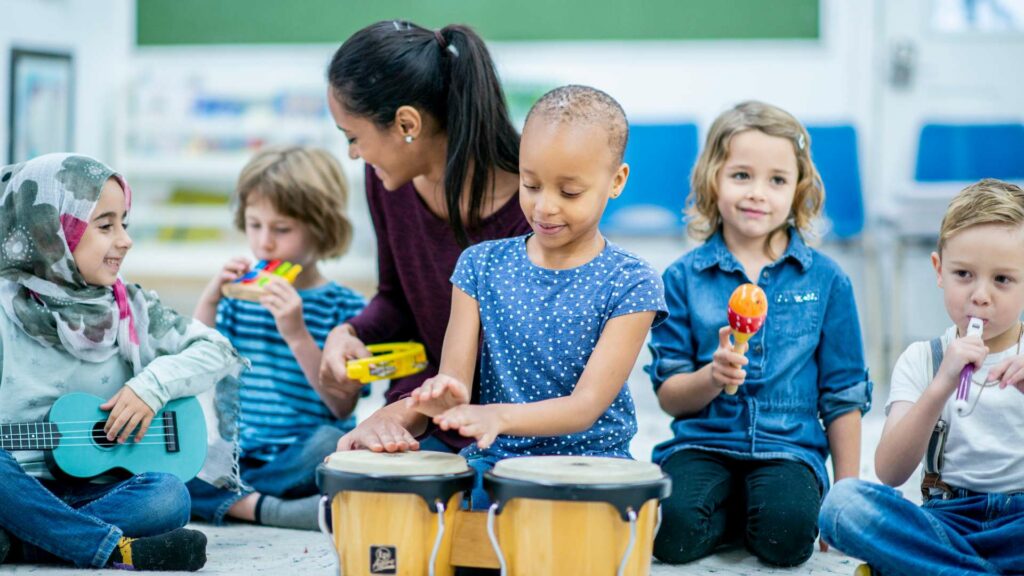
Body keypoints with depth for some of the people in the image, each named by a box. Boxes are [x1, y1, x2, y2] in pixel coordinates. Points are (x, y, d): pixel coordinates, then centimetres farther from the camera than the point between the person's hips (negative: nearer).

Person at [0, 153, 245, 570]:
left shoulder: (130, 307, 8)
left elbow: (215, 350, 12)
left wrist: (154, 384, -6)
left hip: (92, 493, 3)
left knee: (168, 496, -26)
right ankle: (117, 550, -29)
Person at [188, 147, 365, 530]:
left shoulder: (343, 306, -1)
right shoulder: (239, 297, 12)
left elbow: (343, 405, -11)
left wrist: (297, 334, -21)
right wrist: (208, 302, -3)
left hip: (302, 460, -3)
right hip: (239, 454, 3)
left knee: (333, 441, -36)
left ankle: (224, 499, -20)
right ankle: (265, 507, -28)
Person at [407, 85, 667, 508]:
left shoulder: (629, 284, -5)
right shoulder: (482, 265, 5)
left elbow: (586, 406, -13)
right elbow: (455, 375, -3)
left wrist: (500, 416, -32)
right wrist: (449, 395, -30)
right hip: (494, 460, 2)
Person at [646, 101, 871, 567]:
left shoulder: (826, 280, 4)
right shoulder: (684, 278, 3)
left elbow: (843, 395, 8)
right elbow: (668, 395, 2)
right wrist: (711, 378, -20)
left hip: (789, 447, 0)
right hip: (702, 443, 0)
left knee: (787, 532, -29)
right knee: (671, 529, -27)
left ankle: (760, 506, 5)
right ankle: (732, 509, 4)